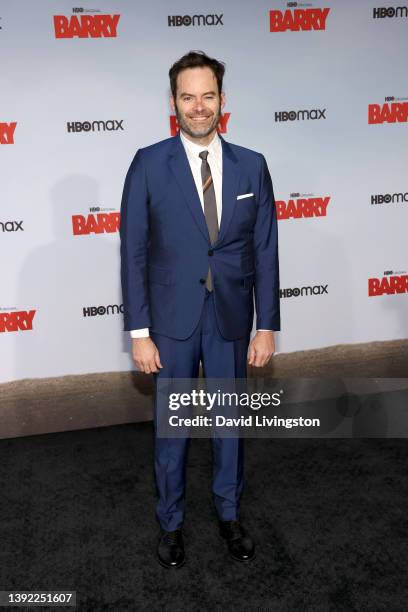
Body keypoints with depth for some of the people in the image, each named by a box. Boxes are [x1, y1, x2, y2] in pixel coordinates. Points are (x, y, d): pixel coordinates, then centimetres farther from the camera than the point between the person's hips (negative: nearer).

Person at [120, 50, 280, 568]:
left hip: (232, 317, 2)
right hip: (173, 318, -2)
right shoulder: (149, 164, -7)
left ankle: (229, 513, 39)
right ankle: (171, 521, 34)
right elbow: (133, 252, -6)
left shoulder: (251, 166, -1)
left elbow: (265, 251, 1)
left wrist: (266, 326, -2)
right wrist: (139, 332, -9)